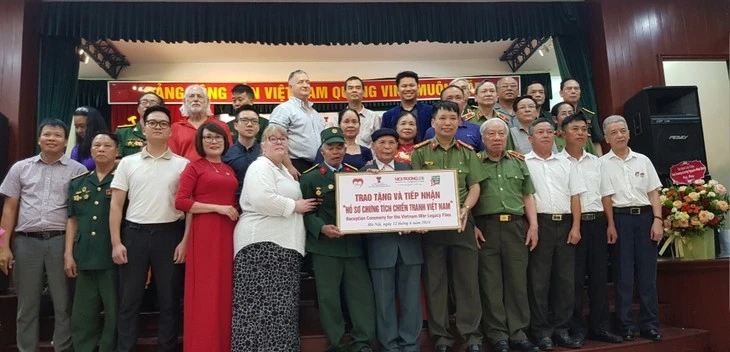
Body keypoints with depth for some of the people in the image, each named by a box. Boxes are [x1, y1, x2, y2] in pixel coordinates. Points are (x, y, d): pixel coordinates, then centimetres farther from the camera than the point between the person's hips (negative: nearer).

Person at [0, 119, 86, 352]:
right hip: (26, 242, 2)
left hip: (61, 241, -2)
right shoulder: (20, 168, 10)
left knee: (64, 304, 5)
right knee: (27, 305, 11)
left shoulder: (77, 170, 3)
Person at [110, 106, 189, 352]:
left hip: (169, 234, -1)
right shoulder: (128, 163, 6)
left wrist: (185, 241, -7)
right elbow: (116, 205, 5)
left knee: (169, 299, 8)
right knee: (129, 300, 8)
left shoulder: (182, 164, 3)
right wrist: (116, 242, -2)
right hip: (134, 234, 1)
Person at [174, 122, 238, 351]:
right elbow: (180, 202, -9)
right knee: (205, 290, -2)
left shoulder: (230, 170, 16)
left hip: (228, 232, 5)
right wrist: (217, 207, -12)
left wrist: (234, 211, 6)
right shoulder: (194, 167, 1)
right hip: (204, 232, -5)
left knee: (225, 288, 9)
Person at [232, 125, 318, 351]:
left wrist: (300, 205, 17)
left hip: (282, 244, 10)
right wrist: (295, 206, -13)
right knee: (263, 303, -8)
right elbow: (262, 199, -23)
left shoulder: (283, 170, 23)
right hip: (262, 244, -9)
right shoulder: (261, 166, -7)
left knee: (280, 304, 10)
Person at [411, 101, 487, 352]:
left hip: (462, 222, 2)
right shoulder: (420, 152, 2)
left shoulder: (467, 152, 9)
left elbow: (474, 187, 5)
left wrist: (465, 210, -12)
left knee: (467, 278, 5)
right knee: (434, 280, 6)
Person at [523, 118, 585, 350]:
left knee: (566, 279, 7)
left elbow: (575, 196, 13)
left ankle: (561, 329, 18)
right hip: (539, 224, -4)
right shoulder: (523, 163, 2)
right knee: (539, 280, -1)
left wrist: (575, 226, 3)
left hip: (565, 224, 5)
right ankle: (541, 331, 8)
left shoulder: (565, 164, 16)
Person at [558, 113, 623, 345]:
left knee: (599, 275, 8)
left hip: (597, 222, 5)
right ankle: (576, 328, 10)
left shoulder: (596, 162, 15)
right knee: (574, 277, 0)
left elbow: (605, 195, 14)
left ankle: (600, 326, 19)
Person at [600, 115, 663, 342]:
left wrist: (657, 220, -2)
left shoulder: (643, 160, 12)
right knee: (623, 274, 2)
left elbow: (653, 193, 9)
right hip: (620, 218, -3)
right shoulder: (603, 163, 2)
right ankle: (626, 325, 10)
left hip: (645, 217, 3)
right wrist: (611, 225, -12)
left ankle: (650, 324, 14)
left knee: (647, 273, 5)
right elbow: (606, 197, -4)